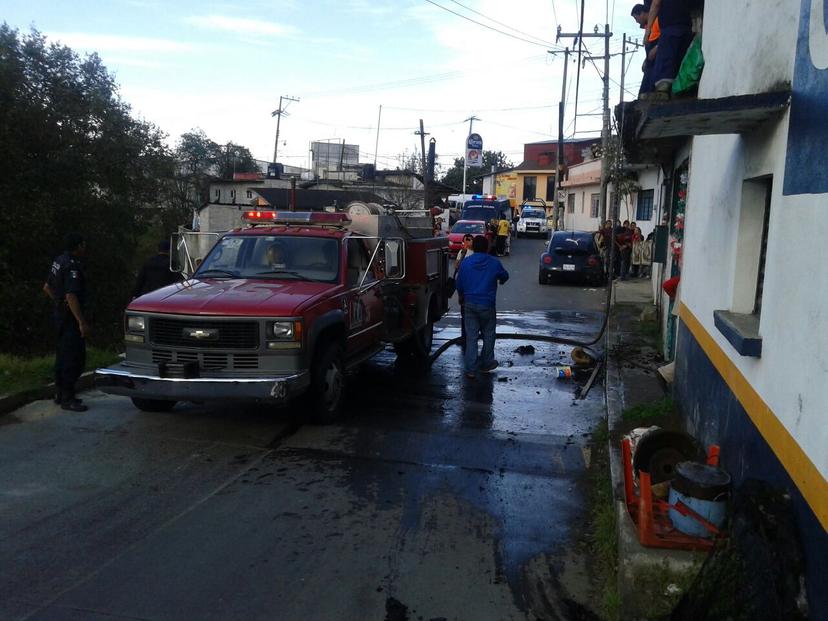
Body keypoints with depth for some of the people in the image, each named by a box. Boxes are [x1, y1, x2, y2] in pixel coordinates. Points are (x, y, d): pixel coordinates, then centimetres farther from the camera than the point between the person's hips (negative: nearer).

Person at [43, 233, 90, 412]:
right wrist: (82, 322, -26)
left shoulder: (58, 262, 12)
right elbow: (71, 296, -26)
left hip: (60, 315, 11)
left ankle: (60, 394, 26)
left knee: (62, 355, 17)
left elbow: (47, 287, 22)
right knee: (74, 358, -7)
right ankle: (67, 399, -4)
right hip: (71, 317, -11)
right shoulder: (72, 266, -19)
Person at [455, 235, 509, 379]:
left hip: (470, 304, 2)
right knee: (488, 335, 15)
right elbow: (505, 276, 14)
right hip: (487, 305, -1)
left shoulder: (465, 262, -2)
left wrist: (463, 296, 26)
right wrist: (500, 280, 38)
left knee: (471, 336, 5)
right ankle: (486, 364, 25)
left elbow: (459, 284, 5)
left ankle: (470, 369, 4)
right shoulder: (494, 263, -5)